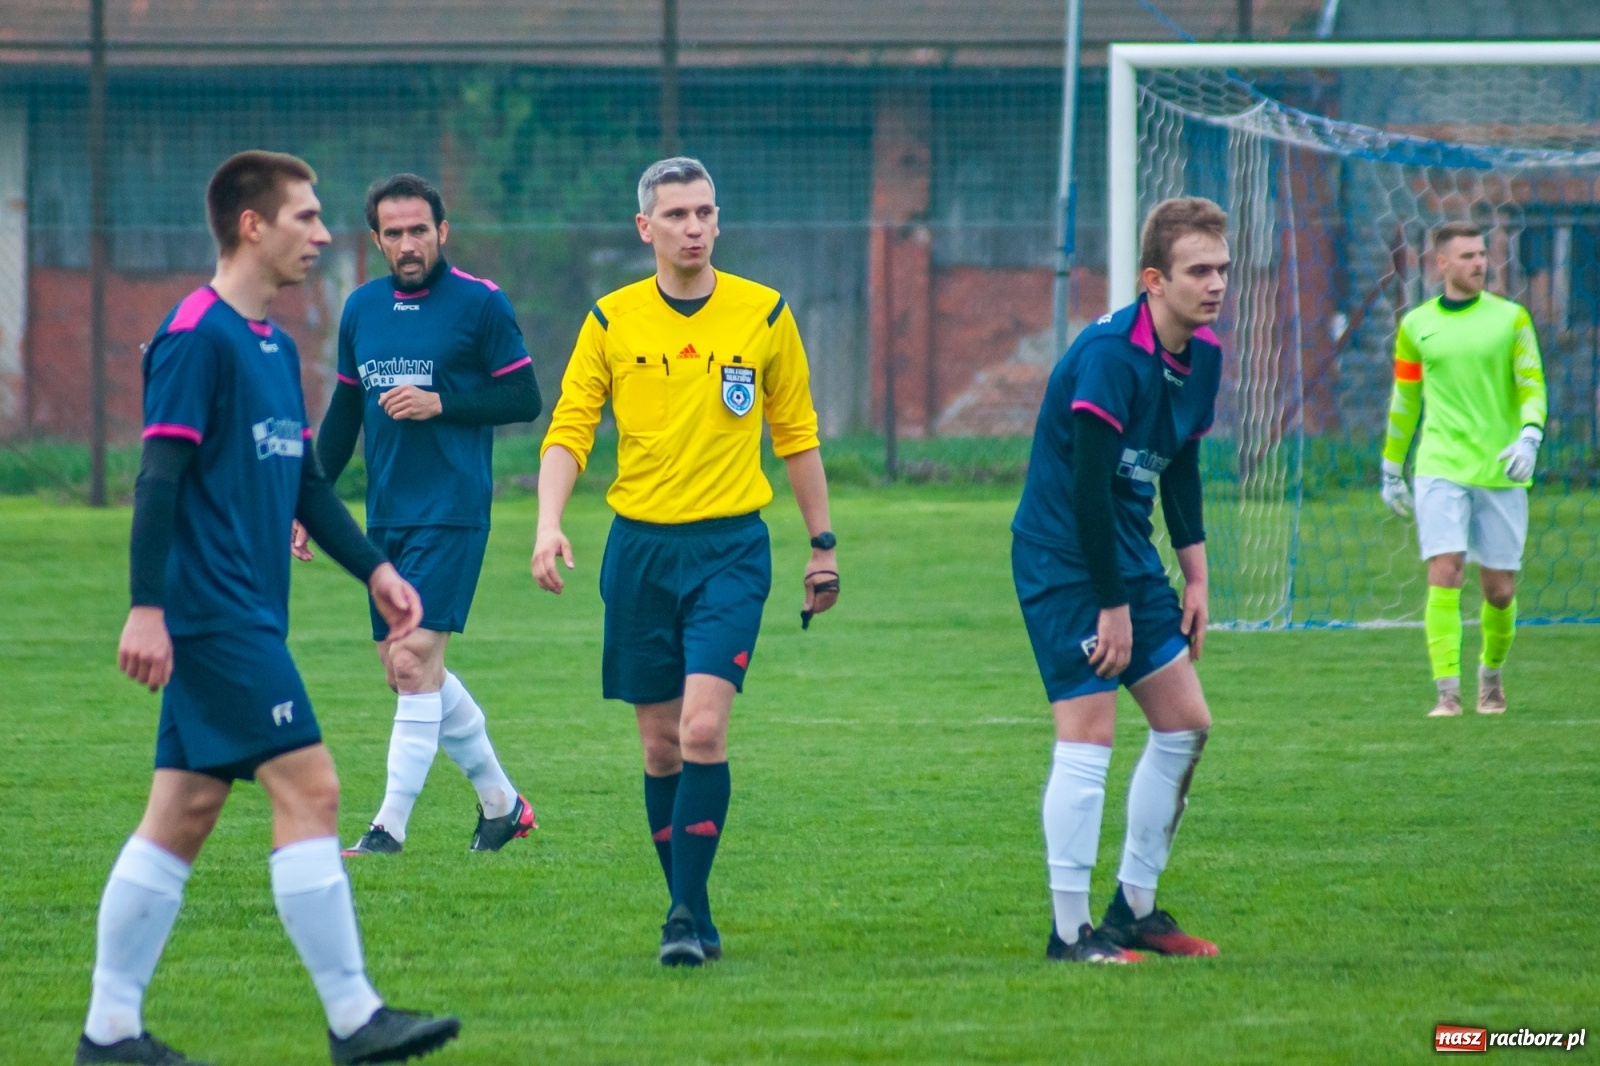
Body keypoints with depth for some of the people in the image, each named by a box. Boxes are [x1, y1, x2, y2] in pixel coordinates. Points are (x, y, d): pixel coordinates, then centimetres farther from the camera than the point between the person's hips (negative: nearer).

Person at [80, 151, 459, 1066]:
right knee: (308, 787, -11)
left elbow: (306, 481, 25)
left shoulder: (274, 346, 17)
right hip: (215, 615, -9)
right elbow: (160, 476, -16)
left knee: (185, 812, 8)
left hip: (247, 621, 9)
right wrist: (147, 607, -21)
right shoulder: (196, 337, -11)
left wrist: (374, 568, 19)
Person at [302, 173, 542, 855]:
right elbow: (343, 413, 19)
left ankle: (391, 827, -12)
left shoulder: (480, 304, -6)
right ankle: (501, 802, 25)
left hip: (451, 514, -7)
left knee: (414, 660, -14)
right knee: (408, 671, 9)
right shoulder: (362, 308, 11)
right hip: (385, 517, 7)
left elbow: (524, 400, -5)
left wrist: (440, 403, -17)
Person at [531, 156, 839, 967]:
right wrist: (549, 525, -14)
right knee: (661, 743, 5)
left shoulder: (763, 315, 2)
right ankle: (693, 916, 17)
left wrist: (822, 546, 12)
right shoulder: (612, 321, 2)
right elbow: (568, 428, 2)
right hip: (640, 544, 2)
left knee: (703, 727, -17)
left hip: (731, 545, -2)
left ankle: (686, 915, -14)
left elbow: (797, 436, 11)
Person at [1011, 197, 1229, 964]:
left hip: (1128, 556, 9)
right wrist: (1112, 606, -21)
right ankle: (1071, 932, -6)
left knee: (1185, 724, 10)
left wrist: (1195, 578, 13)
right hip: (1064, 561, -9)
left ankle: (1135, 909, 20)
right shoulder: (1110, 355, -22)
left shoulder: (1202, 355, 5)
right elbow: (1087, 486, -24)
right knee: (1088, 735, -12)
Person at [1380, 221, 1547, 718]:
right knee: (1444, 574, -15)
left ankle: (1491, 673, 31)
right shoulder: (1416, 325, 7)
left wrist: (1529, 438, -19)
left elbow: (1532, 386, -1)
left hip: (1500, 472, 0)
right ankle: (1447, 691, -16)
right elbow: (1404, 399, 16)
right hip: (1440, 469, 0)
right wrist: (1391, 469, 19)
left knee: (1499, 588, 5)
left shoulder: (1511, 318, 3)